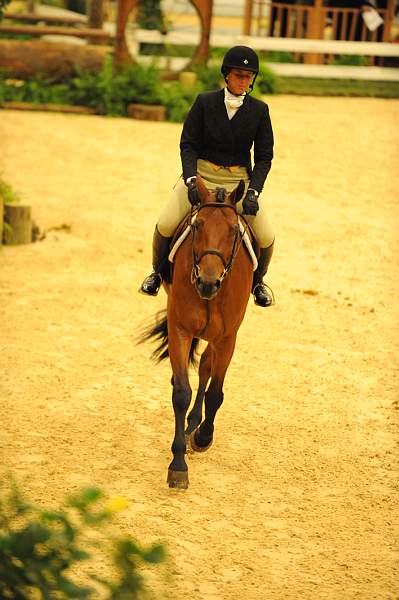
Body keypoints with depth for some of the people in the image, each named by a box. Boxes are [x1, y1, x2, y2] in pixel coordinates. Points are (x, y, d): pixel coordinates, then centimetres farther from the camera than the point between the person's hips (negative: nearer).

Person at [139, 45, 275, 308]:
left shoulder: (259, 110, -2)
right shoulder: (205, 102, -4)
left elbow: (264, 157, -1)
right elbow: (188, 145, -5)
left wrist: (253, 192, -16)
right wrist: (190, 180, -21)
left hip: (240, 180, 1)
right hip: (201, 174, -1)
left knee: (266, 238, -14)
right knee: (165, 226, -18)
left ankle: (257, 280, 18)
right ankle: (158, 272, 12)